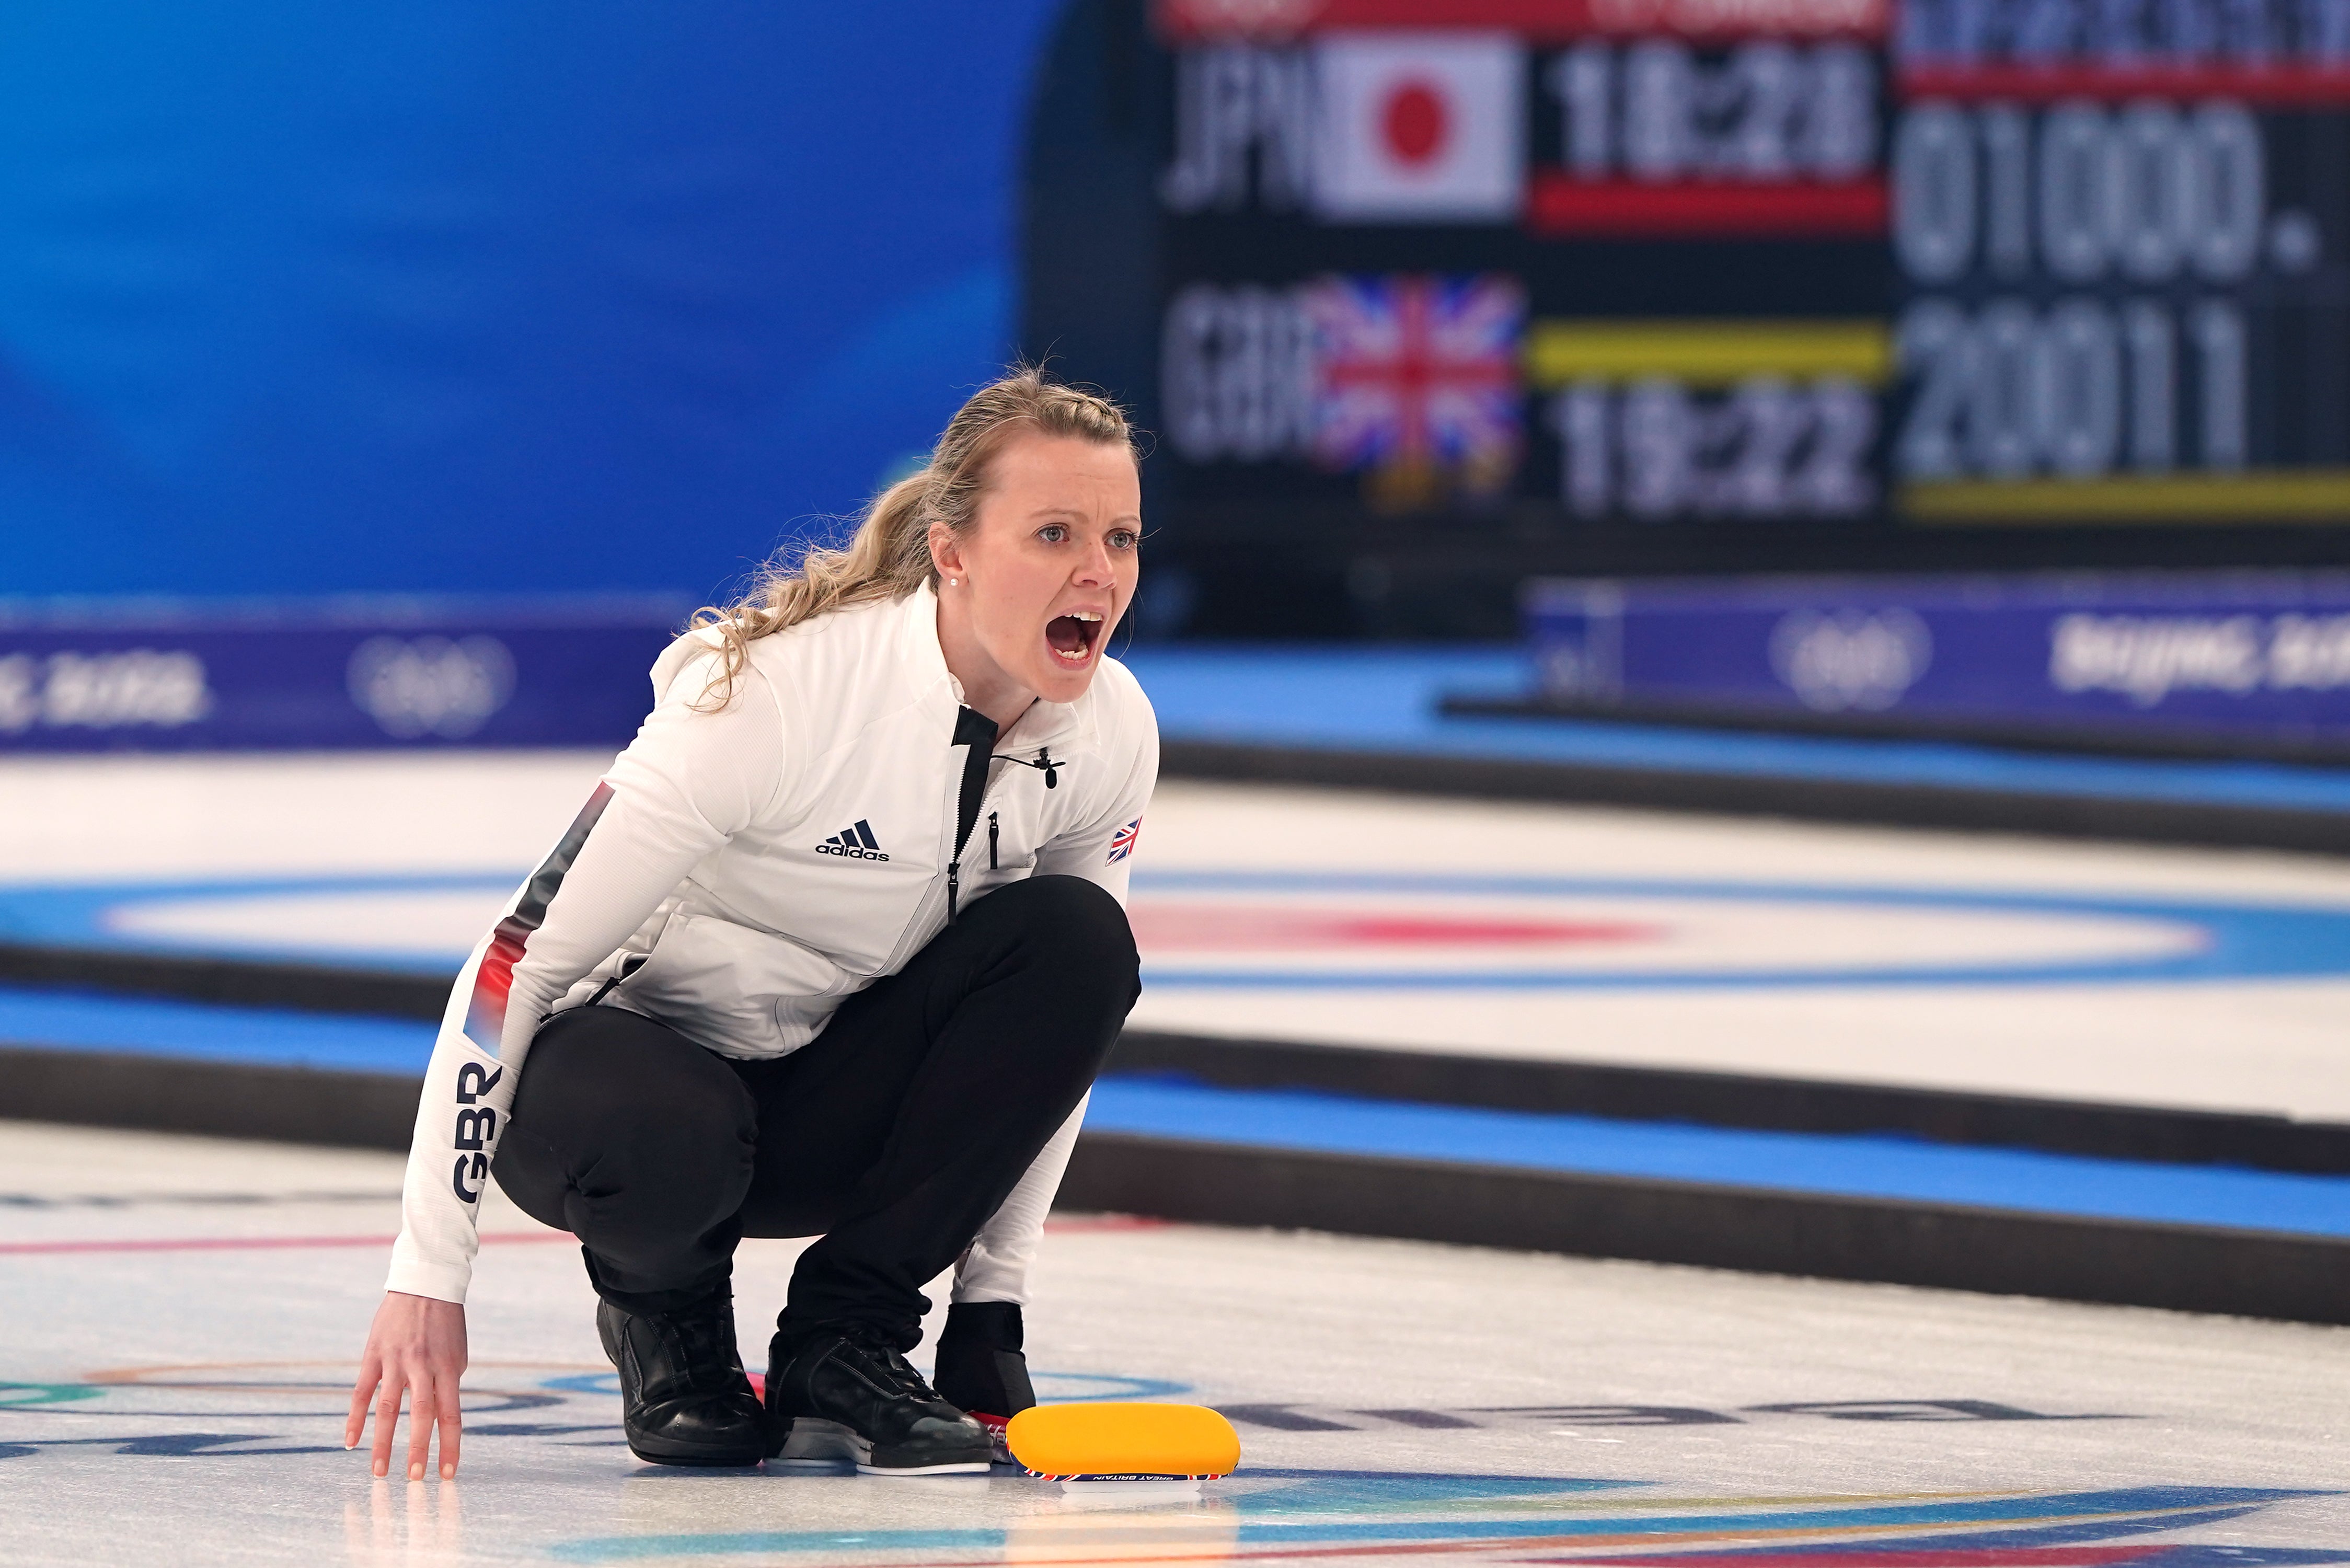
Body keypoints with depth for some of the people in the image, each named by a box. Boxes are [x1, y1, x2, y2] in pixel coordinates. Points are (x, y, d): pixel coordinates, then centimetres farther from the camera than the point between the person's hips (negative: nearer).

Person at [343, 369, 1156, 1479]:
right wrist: (428, 1279, -26)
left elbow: (1060, 1003, 3)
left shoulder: (1112, 733, -11)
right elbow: (525, 952, -24)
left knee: (1076, 937, -22)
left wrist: (992, 1300, -2)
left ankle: (842, 1346, -12)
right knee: (659, 1136, -41)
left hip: (836, 1101, 5)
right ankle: (661, 1309, -3)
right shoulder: (774, 688, -28)